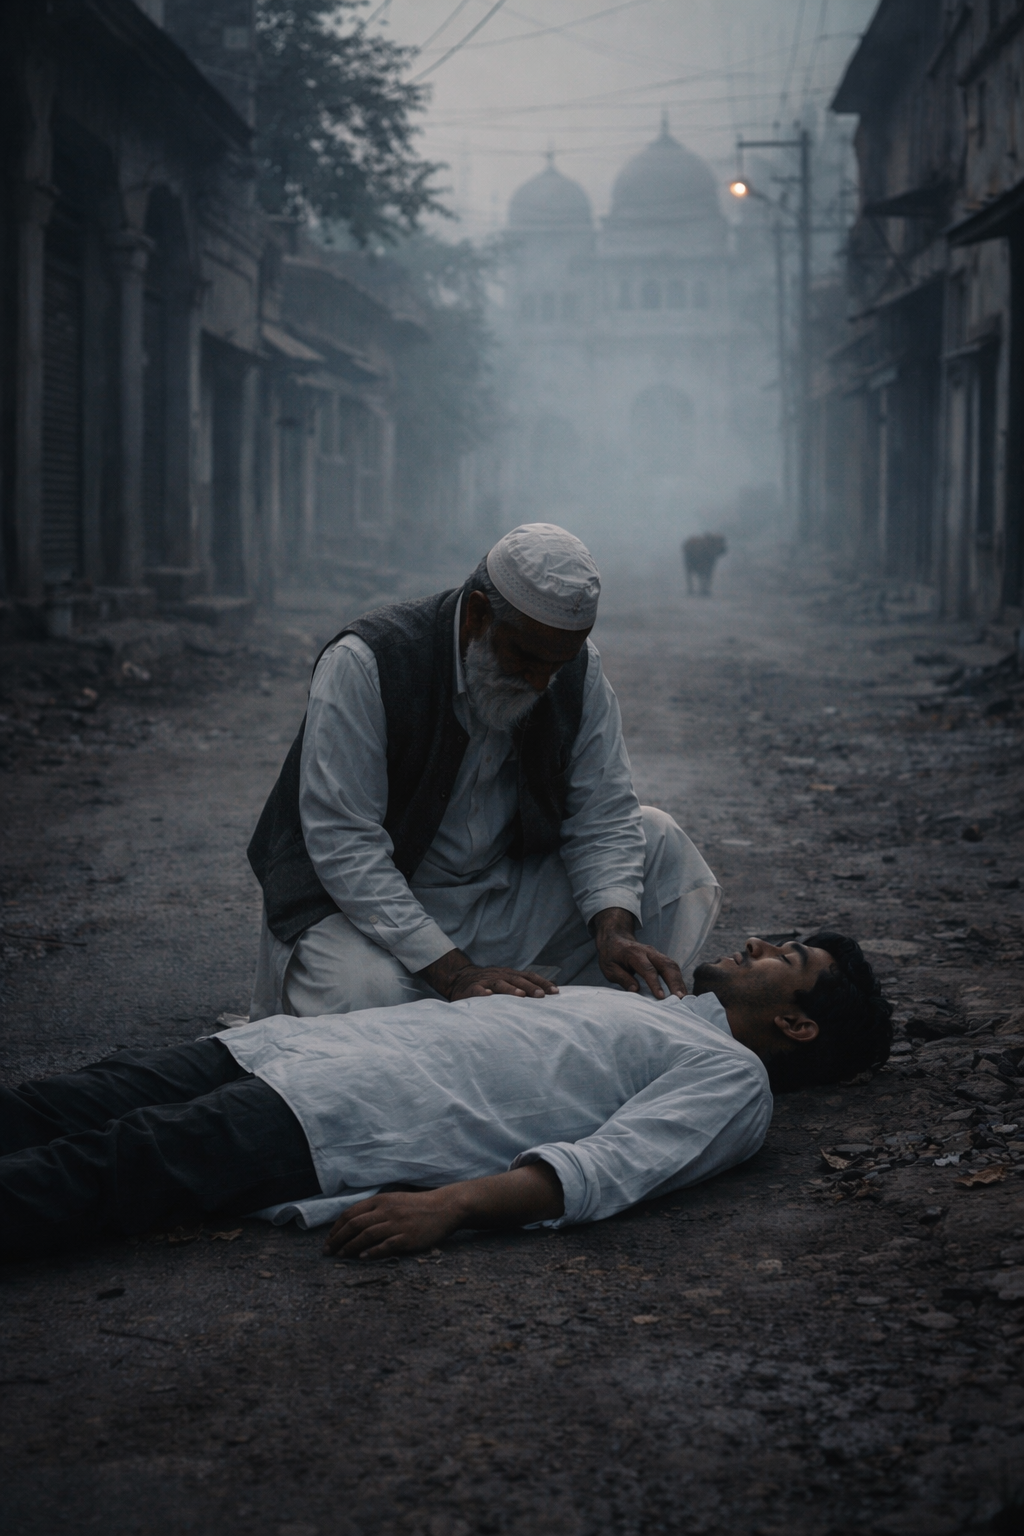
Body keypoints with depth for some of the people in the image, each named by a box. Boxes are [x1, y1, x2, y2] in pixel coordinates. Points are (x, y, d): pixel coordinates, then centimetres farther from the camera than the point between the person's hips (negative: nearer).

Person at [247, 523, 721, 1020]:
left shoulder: (577, 669, -8)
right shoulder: (362, 664, -24)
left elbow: (603, 815, -5)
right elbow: (342, 844, -27)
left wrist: (614, 928, -26)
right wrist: (451, 971, -35)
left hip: (502, 894, 5)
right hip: (368, 902, -5)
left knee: (657, 840, -9)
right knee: (362, 996, -37)